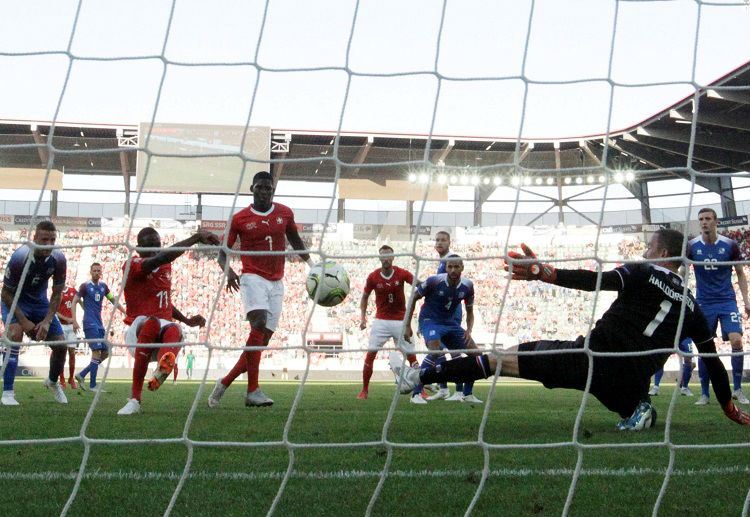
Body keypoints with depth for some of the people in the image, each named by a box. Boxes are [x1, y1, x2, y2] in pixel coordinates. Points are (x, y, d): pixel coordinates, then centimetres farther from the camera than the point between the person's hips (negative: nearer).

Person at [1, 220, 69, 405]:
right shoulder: (20, 257, -31)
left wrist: (47, 321, -18)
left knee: (61, 344, -2)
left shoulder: (58, 259, -19)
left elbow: (57, 294, -6)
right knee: (15, 334, -31)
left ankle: (53, 382, 30)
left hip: (39, 301, 4)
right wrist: (24, 321, -25)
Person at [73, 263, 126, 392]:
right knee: (97, 351, -16)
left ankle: (81, 375, 10)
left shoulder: (103, 286, 14)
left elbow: (113, 301, 23)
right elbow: (74, 302, -3)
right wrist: (74, 320, -12)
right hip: (90, 323, -7)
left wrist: (125, 312, 16)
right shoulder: (85, 286, -2)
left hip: (99, 323, 7)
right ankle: (93, 385, -12)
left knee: (105, 353, 2)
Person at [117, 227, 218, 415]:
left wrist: (187, 321, 19)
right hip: (137, 329, -5)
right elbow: (161, 258, -28)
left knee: (174, 330, -31)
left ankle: (162, 369, -70)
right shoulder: (132, 266, -9)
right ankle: (135, 399, -40)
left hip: (164, 325, 5)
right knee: (151, 323, -39)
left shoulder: (166, 267, 15)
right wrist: (195, 238, -35)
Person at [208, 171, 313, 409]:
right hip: (253, 278, -4)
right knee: (259, 325, -27)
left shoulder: (285, 213, 10)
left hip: (276, 282, 4)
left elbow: (295, 241, 25)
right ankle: (253, 391, -30)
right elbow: (222, 253, 4)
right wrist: (228, 270, -16)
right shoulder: (239, 219, 1)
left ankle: (225, 382, 16)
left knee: (262, 340, 1)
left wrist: (312, 265, 14)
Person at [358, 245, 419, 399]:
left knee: (411, 355, -2)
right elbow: (365, 297, 9)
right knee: (370, 354, -9)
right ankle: (364, 391, 2)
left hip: (401, 321, 0)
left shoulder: (402, 273, -6)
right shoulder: (373, 277, -4)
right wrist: (363, 317, 2)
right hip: (381, 321, 0)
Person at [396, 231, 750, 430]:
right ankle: (638, 412, 3)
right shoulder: (691, 305, 14)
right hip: (630, 382, 4)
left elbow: (596, 281, -18)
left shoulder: (644, 272, 0)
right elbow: (712, 358, 18)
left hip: (592, 357, -4)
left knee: (501, 358, 4)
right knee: (629, 406, 40)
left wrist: (543, 273, -27)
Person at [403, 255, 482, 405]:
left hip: (450, 322, 6)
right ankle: (416, 394, -28)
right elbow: (414, 298, -6)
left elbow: (470, 312, 8)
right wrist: (408, 326, -8)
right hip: (429, 320, -6)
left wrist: (469, 330, -12)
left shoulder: (467, 286, -5)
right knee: (435, 350, -33)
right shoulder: (434, 281, -19)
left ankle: (468, 394, 15)